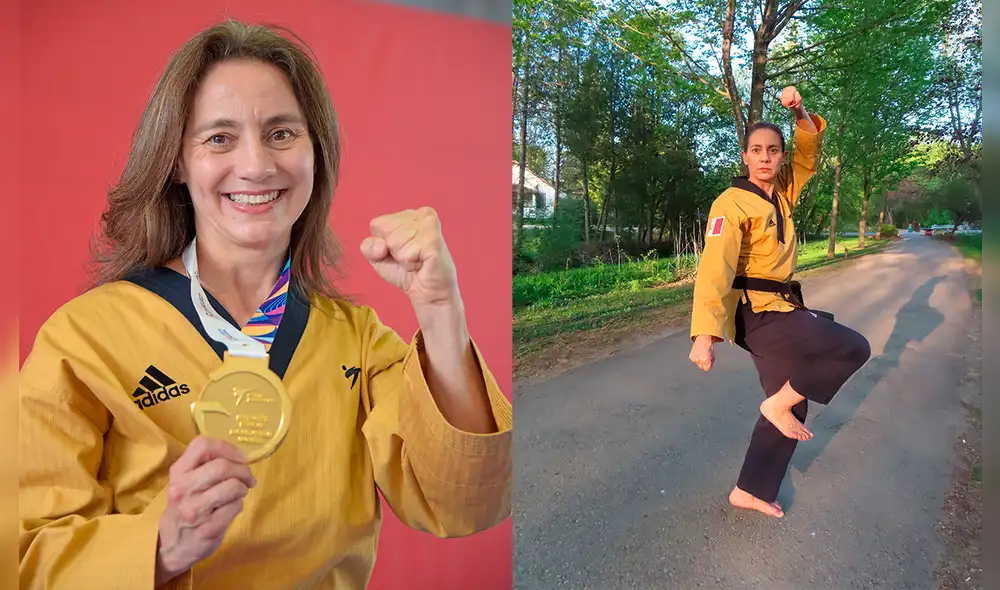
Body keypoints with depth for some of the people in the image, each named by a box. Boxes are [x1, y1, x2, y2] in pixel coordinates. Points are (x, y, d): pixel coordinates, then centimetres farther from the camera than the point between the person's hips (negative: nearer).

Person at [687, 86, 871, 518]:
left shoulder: (782, 195, 11)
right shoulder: (732, 204, -13)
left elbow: (809, 149, 21)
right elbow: (714, 270, -23)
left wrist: (800, 112, 0)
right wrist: (704, 333, -32)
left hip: (778, 312, 8)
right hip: (754, 315, -8)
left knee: (792, 406, 12)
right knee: (855, 348, -11)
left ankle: (749, 491, 24)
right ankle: (779, 404, 3)